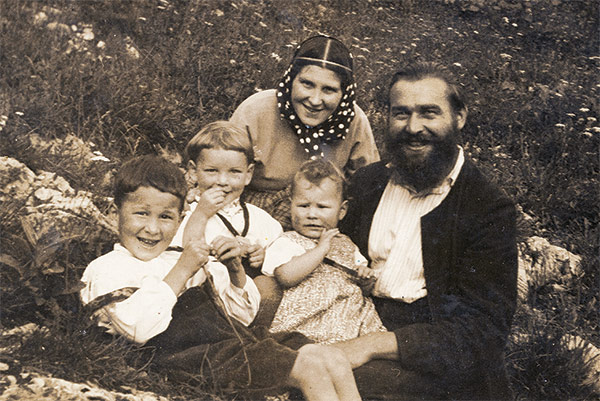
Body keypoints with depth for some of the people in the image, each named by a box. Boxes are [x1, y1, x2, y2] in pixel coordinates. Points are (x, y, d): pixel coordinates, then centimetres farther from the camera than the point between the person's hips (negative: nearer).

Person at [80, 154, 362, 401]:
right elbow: (139, 327, -17)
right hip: (204, 356, -8)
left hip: (243, 341, 8)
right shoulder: (106, 269, 5)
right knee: (310, 368, -20)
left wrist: (235, 271, 4)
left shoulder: (183, 260, 25)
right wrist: (182, 271, -15)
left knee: (335, 361, -6)